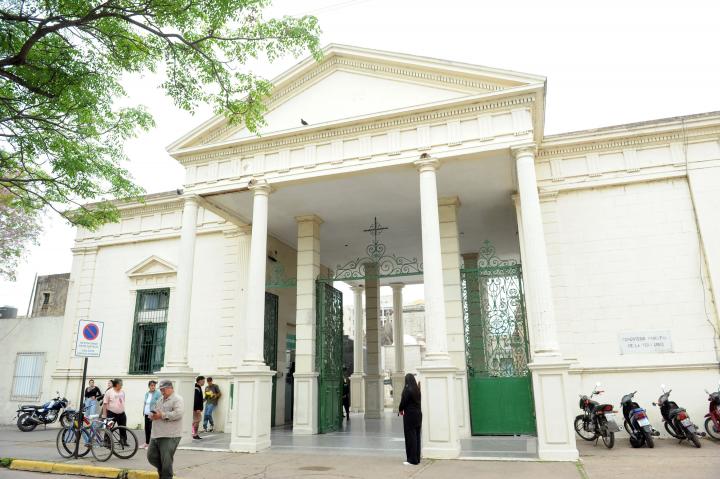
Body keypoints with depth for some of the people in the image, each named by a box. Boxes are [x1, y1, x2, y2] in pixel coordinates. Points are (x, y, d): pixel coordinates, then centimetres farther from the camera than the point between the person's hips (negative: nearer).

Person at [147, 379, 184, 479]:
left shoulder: (177, 400, -8)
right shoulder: (160, 400, 19)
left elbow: (178, 414, -21)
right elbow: (153, 411, 24)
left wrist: (162, 415, -20)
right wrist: (152, 415, 0)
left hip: (169, 436, -8)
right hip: (156, 435, 9)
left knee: (166, 461, -4)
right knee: (151, 456, 14)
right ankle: (162, 470, 35)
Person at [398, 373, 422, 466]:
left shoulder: (407, 390, -16)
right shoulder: (417, 389, 5)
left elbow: (403, 402, -13)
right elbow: (418, 402, 11)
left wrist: (400, 410, 8)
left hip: (409, 415, -7)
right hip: (418, 414, 7)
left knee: (410, 437, -1)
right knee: (417, 436, 13)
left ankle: (412, 459, 2)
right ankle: (417, 458, 20)